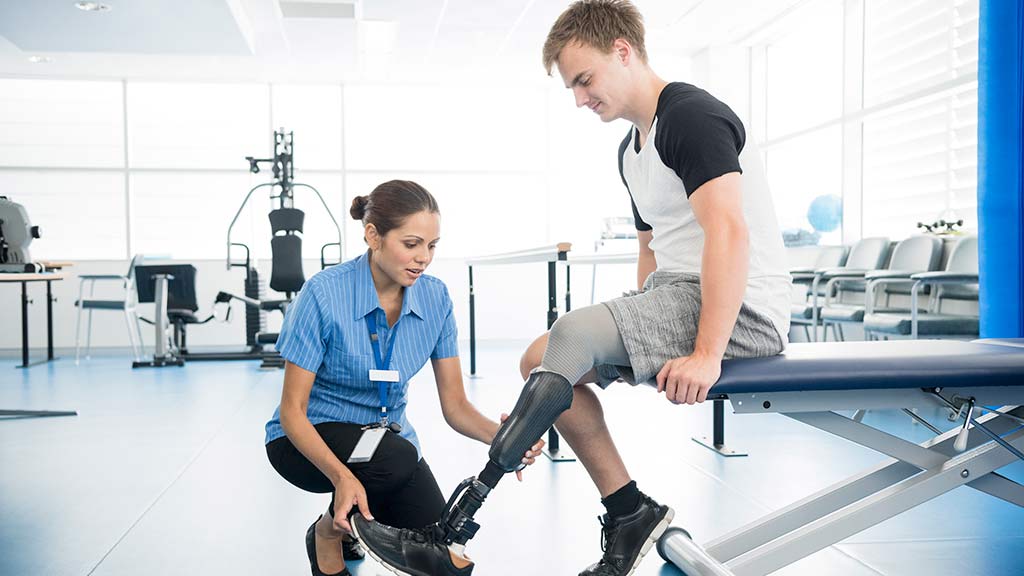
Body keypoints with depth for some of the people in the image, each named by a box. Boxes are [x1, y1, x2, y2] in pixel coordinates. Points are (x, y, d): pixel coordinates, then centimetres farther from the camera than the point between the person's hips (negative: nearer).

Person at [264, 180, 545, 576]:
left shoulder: (435, 298, -11)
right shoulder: (324, 294, -24)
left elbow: (454, 405, -8)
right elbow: (292, 410, -21)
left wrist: (500, 436, -30)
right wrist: (341, 475, -38)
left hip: (388, 436, 4)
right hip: (313, 439, -4)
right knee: (397, 458, -36)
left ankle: (364, 517, 19)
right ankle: (328, 533, -5)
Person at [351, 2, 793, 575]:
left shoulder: (691, 115, -13)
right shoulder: (634, 149, 18)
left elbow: (730, 232, -24)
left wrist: (706, 353, -29)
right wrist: (642, 325, 10)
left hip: (741, 310, -10)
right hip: (677, 295, 10)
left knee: (573, 334, -27)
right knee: (540, 360, 5)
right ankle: (630, 513, 5)